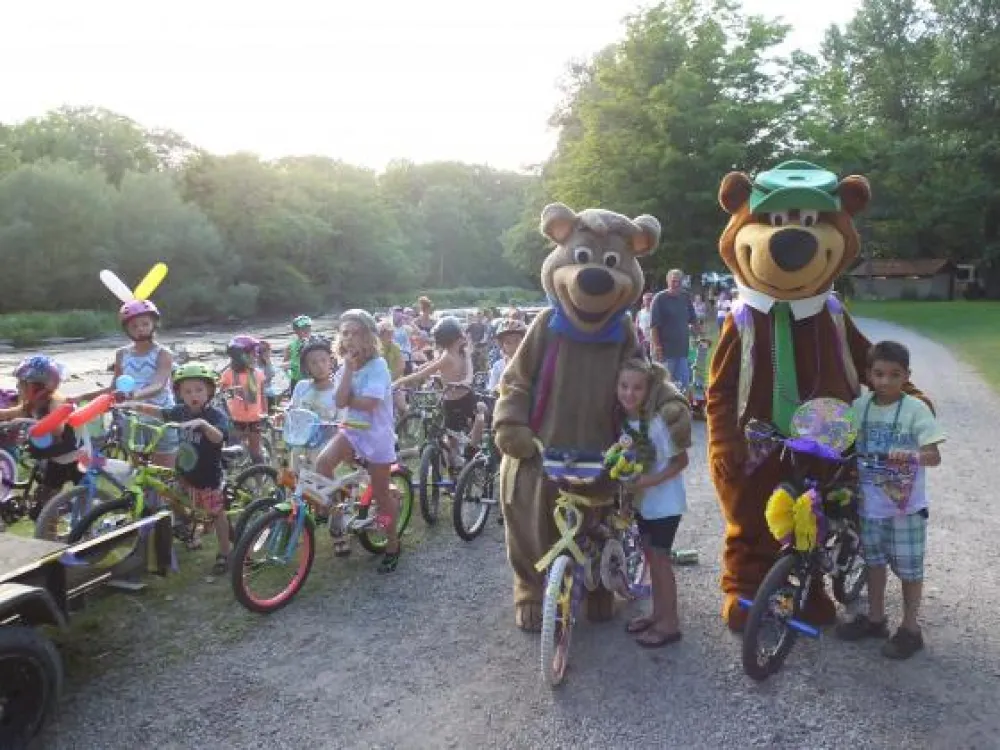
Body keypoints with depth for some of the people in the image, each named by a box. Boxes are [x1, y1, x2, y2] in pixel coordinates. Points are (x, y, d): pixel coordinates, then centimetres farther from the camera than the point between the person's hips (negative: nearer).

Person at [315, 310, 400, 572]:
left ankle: (392, 545, 26)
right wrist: (348, 367, -16)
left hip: (377, 435, -5)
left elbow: (368, 403, -27)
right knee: (322, 462, -23)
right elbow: (340, 402, -15)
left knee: (381, 495, 6)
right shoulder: (344, 368, 2)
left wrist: (346, 399, -11)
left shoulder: (378, 365, -16)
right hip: (352, 430, 5)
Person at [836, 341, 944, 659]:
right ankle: (875, 618, 35)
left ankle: (910, 628, 24)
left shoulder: (916, 409, -13)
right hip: (870, 500, 5)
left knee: (908, 567, 7)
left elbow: (934, 456, -17)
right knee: (874, 560, 18)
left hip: (905, 503, -4)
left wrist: (911, 456, -36)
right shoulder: (860, 405, -1)